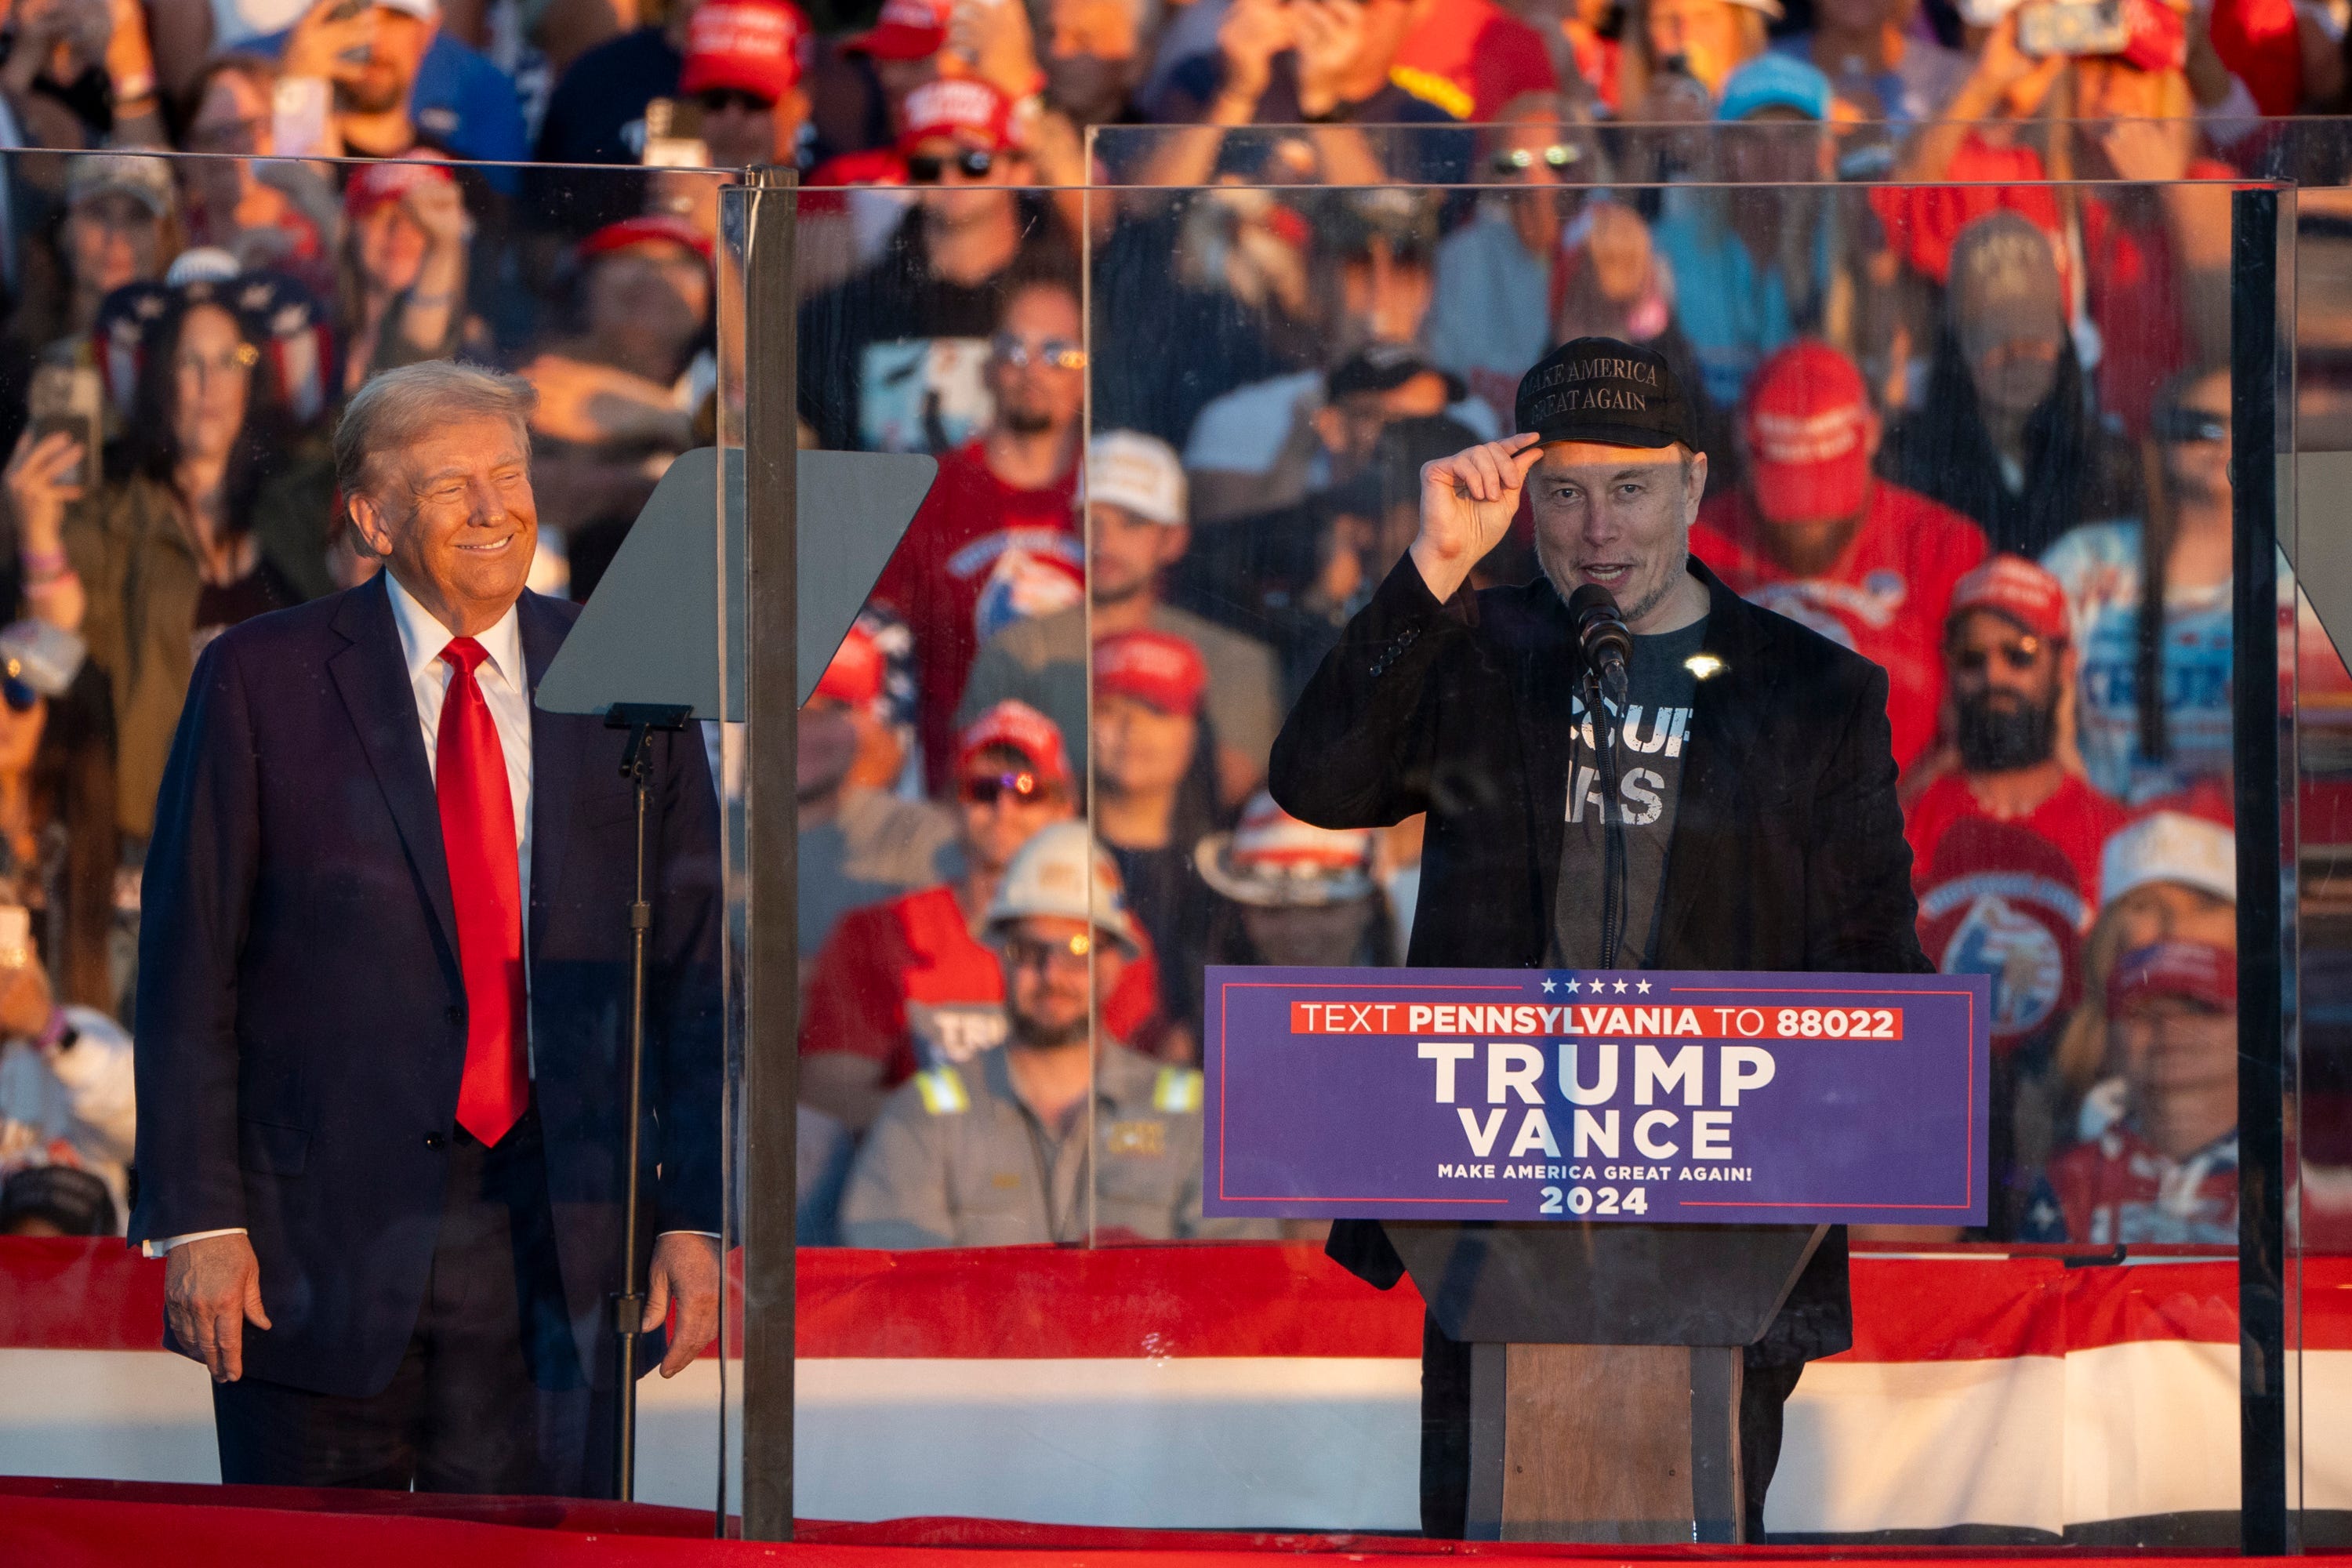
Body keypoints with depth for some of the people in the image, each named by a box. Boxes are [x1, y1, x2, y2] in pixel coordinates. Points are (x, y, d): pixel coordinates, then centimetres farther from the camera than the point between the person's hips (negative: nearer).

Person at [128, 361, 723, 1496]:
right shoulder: (262, 681, 1)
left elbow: (697, 969, 9)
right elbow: (188, 966, 0)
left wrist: (695, 1219, 2)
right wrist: (198, 1220, -7)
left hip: (556, 1257, 2)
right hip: (318, 1246, -1)